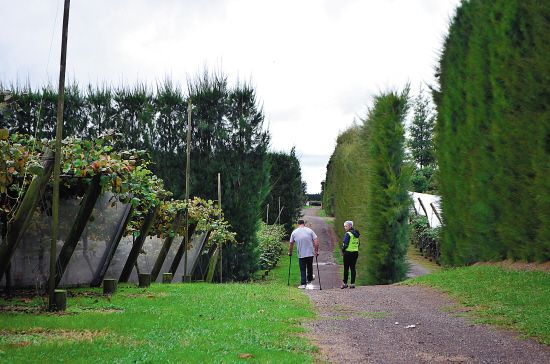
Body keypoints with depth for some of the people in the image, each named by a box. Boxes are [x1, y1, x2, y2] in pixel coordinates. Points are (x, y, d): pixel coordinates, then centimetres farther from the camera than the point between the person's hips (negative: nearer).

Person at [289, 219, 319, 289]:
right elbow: (316, 241, -7)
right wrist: (316, 251, 2)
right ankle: (309, 279, 39)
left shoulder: (294, 232, 1)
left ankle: (303, 284, -1)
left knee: (302, 269, 5)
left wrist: (290, 252, 21)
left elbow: (291, 244, 8)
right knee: (310, 267, 21)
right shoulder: (309, 230, -2)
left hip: (301, 254, -1)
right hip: (310, 253, 1)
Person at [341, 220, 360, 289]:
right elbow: (358, 244, 14)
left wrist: (342, 251, -3)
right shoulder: (356, 234, 11)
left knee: (346, 268, 1)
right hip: (355, 252, 7)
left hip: (348, 253, -7)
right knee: (353, 268, 8)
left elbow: (345, 244, -17)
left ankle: (345, 283, 5)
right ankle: (352, 283, 6)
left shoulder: (348, 234, -14)